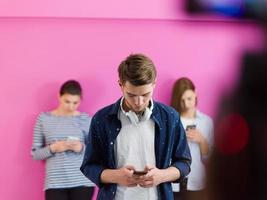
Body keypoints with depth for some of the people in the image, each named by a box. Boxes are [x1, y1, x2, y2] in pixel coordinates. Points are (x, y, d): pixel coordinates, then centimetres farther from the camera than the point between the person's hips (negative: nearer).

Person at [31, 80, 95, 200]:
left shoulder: (85, 119, 5)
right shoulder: (44, 118, 5)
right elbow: (35, 154, 6)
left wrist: (82, 148, -13)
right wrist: (53, 148, -12)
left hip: (82, 181, 1)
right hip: (55, 183, 0)